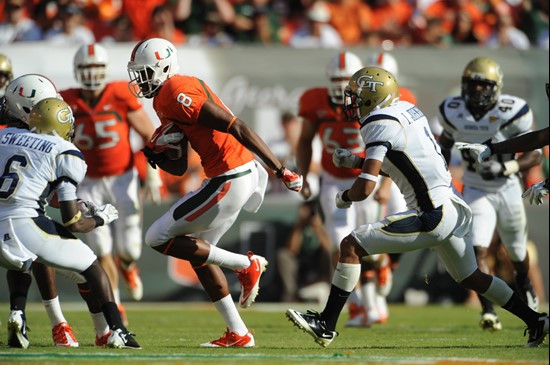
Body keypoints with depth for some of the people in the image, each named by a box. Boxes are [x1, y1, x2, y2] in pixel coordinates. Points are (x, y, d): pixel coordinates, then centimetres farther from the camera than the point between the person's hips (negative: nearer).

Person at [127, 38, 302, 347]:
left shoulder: (176, 93, -15)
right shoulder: (166, 102, 17)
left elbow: (236, 127, -20)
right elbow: (179, 168, 20)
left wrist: (280, 169, -23)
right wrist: (157, 153, -2)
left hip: (230, 180, -10)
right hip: (243, 173, 10)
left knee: (158, 238, -2)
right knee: (198, 251, 19)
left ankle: (246, 265, 0)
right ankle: (238, 334, 20)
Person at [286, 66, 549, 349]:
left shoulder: (379, 125, -13)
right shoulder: (406, 109, 13)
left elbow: (365, 188, -20)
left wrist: (343, 197, 1)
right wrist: (355, 161, 20)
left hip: (432, 217, -9)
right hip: (453, 208, 9)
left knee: (351, 246, -9)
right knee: (470, 278, 28)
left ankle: (326, 325, -7)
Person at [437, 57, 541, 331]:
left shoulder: (511, 113, -20)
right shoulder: (453, 112, -10)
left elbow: (534, 155, -17)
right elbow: (445, 144, 11)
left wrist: (506, 168, -33)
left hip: (507, 189, -1)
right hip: (475, 191, 1)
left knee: (517, 252, 19)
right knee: (478, 250, -19)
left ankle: (525, 286, 51)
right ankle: (488, 311, -19)